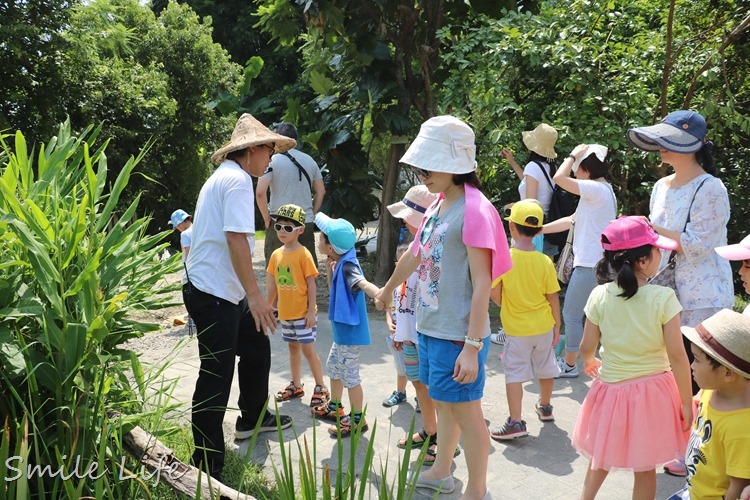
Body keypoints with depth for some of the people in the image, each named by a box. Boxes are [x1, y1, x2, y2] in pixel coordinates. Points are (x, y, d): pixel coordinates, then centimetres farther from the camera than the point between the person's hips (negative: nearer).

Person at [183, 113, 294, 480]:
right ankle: (207, 466, 7)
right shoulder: (238, 179, -14)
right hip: (214, 293, -11)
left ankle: (252, 419, 41)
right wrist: (255, 296, -24)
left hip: (225, 291, 11)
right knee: (216, 376, -4)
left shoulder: (224, 177, 17)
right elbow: (236, 239, -24)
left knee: (256, 348, 22)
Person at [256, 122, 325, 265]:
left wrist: (267, 219, -4)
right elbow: (321, 191, 13)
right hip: (307, 224, 5)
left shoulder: (272, 161, -6)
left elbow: (260, 192, -14)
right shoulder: (310, 160, 10)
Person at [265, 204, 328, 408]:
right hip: (285, 313, 6)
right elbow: (272, 284, 11)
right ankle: (296, 385, 29)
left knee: (308, 349, -2)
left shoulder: (303, 254, -14)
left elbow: (311, 284, -13)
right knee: (293, 347, 17)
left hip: (303, 313, -6)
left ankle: (321, 388, 10)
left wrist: (311, 311, -15)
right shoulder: (276, 254, 4)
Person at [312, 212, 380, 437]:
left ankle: (357, 419, 12)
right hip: (342, 330, 11)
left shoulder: (347, 266, -24)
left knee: (349, 375, 0)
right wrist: (330, 270, -1)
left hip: (351, 332, -11)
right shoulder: (339, 264, 5)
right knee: (333, 366, 25)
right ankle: (334, 407, 43)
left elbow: (364, 284, -42)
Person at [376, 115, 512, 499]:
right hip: (429, 327, 8)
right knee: (444, 403, 21)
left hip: (457, 334, -8)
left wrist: (472, 347, -23)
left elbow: (482, 284, -21)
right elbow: (413, 255, 25)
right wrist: (388, 290, 39)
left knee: (465, 411, 3)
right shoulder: (438, 205, 8)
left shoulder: (473, 210, -18)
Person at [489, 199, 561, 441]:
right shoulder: (545, 261, -10)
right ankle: (545, 407, 41)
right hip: (544, 326, 3)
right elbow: (553, 298, -4)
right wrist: (557, 326, 9)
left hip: (517, 329, -3)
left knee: (514, 373, 3)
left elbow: (495, 293, -13)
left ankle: (515, 422, -2)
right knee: (546, 368, 21)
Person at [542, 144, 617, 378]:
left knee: (571, 314, 1)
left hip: (590, 264, -10)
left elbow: (559, 178, -24)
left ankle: (569, 365, 11)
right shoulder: (601, 191, 16)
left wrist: (573, 155, -8)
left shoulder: (597, 189, -16)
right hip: (594, 262, 10)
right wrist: (539, 230, 17)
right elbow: (571, 221, 18)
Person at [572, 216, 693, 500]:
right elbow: (677, 356, -15)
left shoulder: (600, 296, -11)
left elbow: (587, 347, -2)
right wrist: (687, 402, -4)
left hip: (612, 389, 2)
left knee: (601, 456, 25)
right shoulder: (664, 298, -18)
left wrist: (589, 362, 22)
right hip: (652, 390, -2)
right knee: (645, 468, 14)